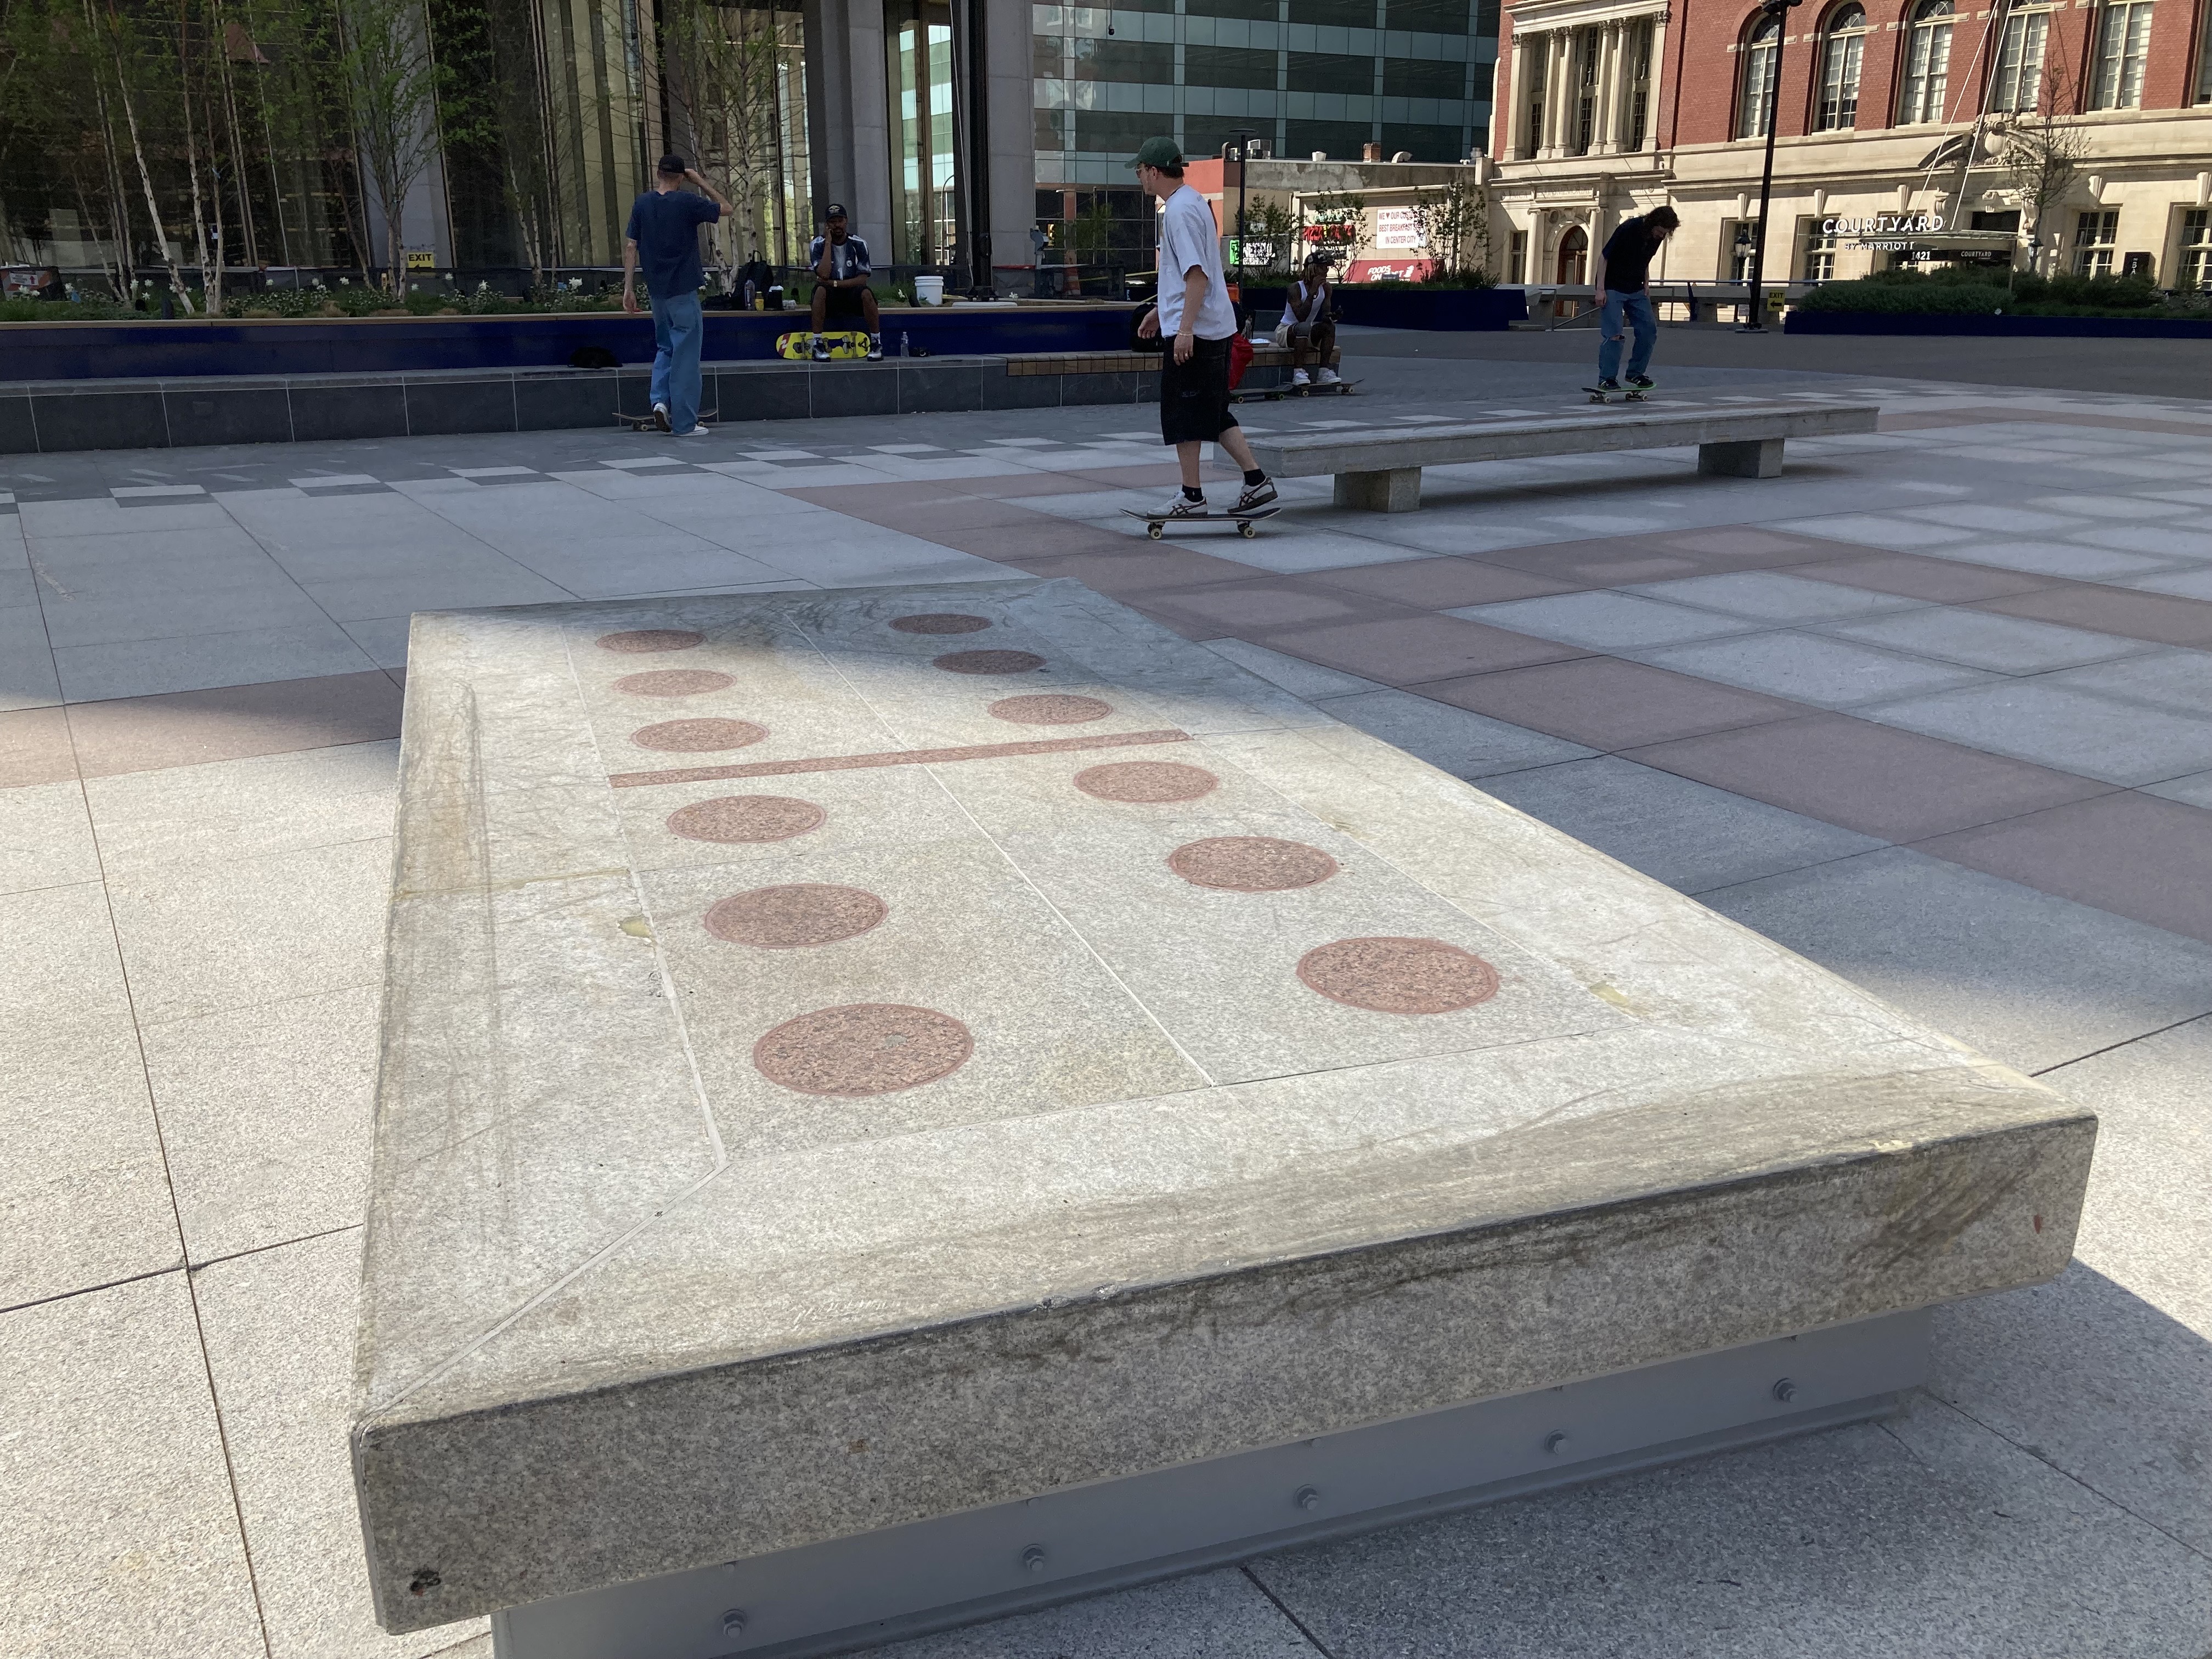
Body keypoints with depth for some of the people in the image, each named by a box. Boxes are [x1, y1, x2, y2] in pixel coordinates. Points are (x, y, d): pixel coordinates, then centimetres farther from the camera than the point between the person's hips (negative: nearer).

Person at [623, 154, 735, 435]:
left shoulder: (641, 204, 4)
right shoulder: (687, 203, -8)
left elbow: (631, 247, 2)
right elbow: (727, 208, 4)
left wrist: (629, 288, 5)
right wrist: (701, 182, 9)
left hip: (657, 290, 5)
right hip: (684, 290, -5)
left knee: (665, 347, 22)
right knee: (686, 354, 0)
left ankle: (660, 400, 2)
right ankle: (684, 423, 1)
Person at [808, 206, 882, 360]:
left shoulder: (858, 244, -3)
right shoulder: (818, 245, -5)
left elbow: (862, 279, -10)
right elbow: (824, 274, -22)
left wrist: (834, 283, -18)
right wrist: (828, 242, -19)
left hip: (853, 293, 1)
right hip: (829, 299, 0)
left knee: (866, 293, -33)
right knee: (820, 290, -34)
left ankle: (876, 344, -19)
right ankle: (818, 345, -28)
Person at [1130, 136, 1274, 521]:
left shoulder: (1180, 210, -14)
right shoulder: (1193, 202, 18)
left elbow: (1197, 274, -22)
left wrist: (1185, 329, -25)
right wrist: (1159, 311, 33)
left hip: (1193, 332, -10)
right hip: (1216, 328, 10)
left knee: (1184, 415, 0)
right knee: (1214, 413, 14)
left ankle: (1192, 497, 6)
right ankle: (1257, 481, 11)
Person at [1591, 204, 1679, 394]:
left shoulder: (1656, 237, -1)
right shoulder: (1628, 229, -20)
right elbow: (1604, 257, -15)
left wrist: (1646, 289, 10)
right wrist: (1601, 289, -19)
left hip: (1636, 291, 7)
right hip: (1612, 288, -7)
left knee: (1649, 329, -2)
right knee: (1613, 333, -13)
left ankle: (1635, 373, 10)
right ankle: (1606, 379, -7)